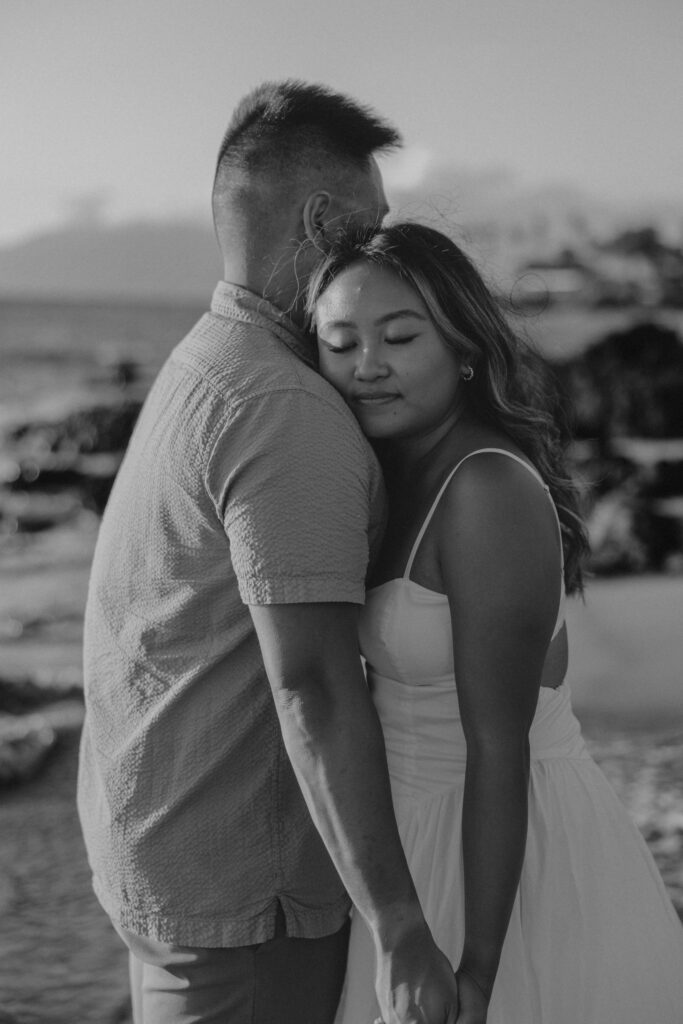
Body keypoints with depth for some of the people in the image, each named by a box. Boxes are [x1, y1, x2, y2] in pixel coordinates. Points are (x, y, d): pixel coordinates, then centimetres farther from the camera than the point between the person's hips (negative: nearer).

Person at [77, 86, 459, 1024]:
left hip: (158, 836, 10)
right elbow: (312, 685, -27)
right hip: (244, 884, -10)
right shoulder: (289, 415, -21)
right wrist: (400, 926, -25)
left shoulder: (200, 366, 11)